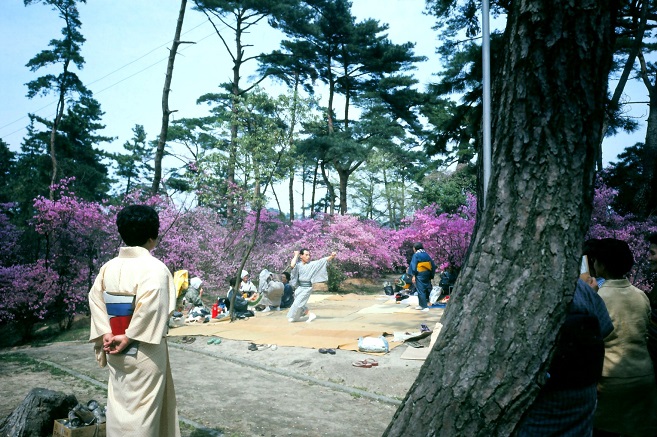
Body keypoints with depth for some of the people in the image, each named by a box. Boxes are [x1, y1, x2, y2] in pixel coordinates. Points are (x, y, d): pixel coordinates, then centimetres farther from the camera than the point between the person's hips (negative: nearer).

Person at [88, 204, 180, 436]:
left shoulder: (108, 266, 4)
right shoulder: (154, 267, -16)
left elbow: (95, 299, -1)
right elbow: (151, 305, -27)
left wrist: (106, 335, -6)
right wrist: (129, 337, -18)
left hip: (115, 351, 6)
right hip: (144, 351, -6)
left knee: (118, 404, 18)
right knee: (142, 408, 6)